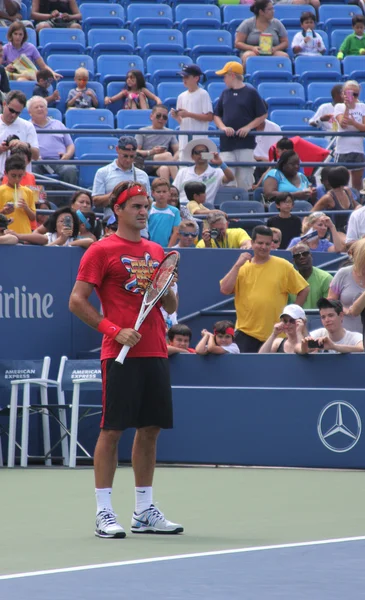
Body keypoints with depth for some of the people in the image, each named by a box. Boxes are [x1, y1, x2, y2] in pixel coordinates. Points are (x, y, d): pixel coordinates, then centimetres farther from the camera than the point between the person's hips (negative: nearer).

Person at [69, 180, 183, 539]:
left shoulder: (156, 252, 15)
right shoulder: (102, 251, -3)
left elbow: (170, 307, 20)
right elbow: (77, 301, -7)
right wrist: (115, 331, -14)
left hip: (155, 353, 6)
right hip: (120, 356, -6)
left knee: (150, 429, 8)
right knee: (112, 430, -5)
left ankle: (144, 512, 15)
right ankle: (104, 514, -2)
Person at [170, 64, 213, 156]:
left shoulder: (203, 94, -4)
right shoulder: (181, 96, 16)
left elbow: (210, 117, -10)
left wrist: (189, 114, -14)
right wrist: (176, 116, -2)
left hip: (199, 140, -7)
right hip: (184, 140, 7)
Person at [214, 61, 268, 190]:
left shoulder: (251, 92, 1)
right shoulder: (225, 93, 15)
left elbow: (263, 115, 2)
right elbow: (216, 115, 17)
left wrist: (248, 127, -11)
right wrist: (223, 127, -3)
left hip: (245, 143, -4)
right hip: (227, 144, 4)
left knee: (245, 179, -4)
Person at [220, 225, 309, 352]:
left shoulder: (283, 266, 1)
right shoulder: (242, 267, 6)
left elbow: (304, 290, 6)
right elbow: (225, 290, -6)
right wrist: (237, 265, -8)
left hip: (275, 335, -1)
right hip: (246, 334, 1)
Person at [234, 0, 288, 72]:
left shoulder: (277, 23, 13)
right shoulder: (248, 23, 5)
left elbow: (285, 42, 14)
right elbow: (237, 43, 3)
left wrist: (275, 49, -8)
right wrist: (252, 48, -15)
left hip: (271, 54, 2)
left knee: (284, 55, -31)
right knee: (249, 56, -38)